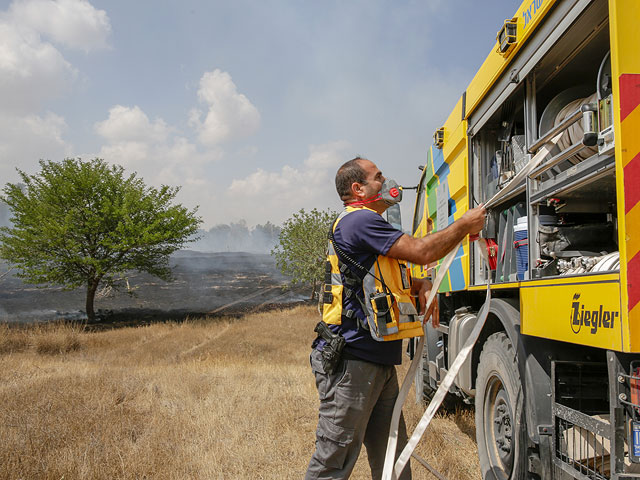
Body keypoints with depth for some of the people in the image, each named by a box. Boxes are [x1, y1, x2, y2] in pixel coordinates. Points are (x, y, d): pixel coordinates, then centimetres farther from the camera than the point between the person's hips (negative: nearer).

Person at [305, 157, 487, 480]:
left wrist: (423, 286, 2)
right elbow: (421, 252, -16)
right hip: (351, 361, -11)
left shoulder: (366, 223, 22)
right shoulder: (360, 220, -12)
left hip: (379, 363, 11)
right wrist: (465, 224, -1)